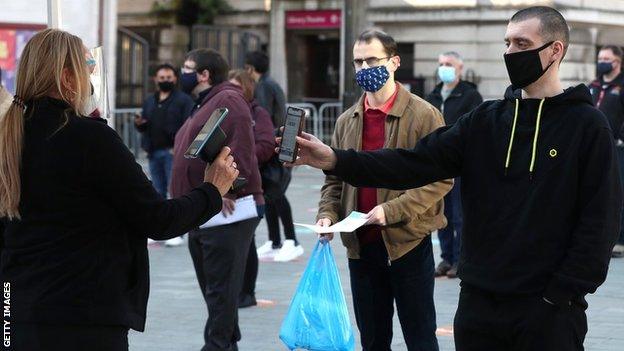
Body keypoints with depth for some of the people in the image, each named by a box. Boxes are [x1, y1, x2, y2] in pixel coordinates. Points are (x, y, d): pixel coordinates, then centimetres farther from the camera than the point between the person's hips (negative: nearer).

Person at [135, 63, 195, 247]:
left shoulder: (183, 100, -1)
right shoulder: (149, 101, 18)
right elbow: (144, 126, 24)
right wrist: (139, 124, 0)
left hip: (174, 151, -6)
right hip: (154, 152, 6)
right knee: (158, 192, 11)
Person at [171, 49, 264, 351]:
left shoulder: (227, 99, -10)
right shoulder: (202, 106, 22)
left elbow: (241, 148, -22)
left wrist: (227, 189, -25)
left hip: (226, 213, -11)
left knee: (220, 288, -9)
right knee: (211, 287, 15)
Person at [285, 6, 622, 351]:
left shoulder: (588, 125, -4)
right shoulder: (485, 120, 9)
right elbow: (416, 163, 0)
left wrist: (562, 294, -13)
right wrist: (336, 160, -13)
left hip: (548, 309, -5)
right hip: (478, 300, 5)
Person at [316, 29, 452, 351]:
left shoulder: (424, 116, -7)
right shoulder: (347, 121, 10)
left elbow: (441, 178, -12)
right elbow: (334, 178, 16)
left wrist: (393, 210, -19)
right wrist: (327, 214, -4)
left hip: (408, 243, -5)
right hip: (361, 245, 5)